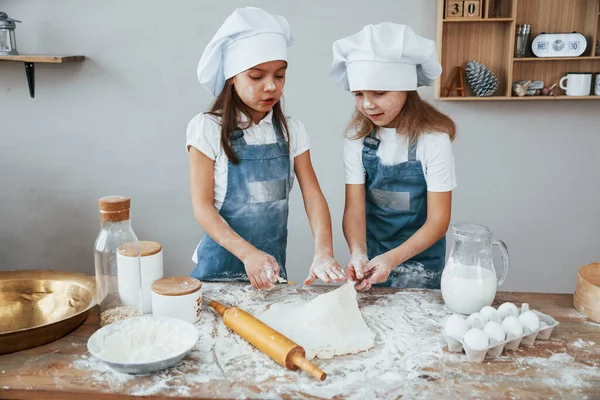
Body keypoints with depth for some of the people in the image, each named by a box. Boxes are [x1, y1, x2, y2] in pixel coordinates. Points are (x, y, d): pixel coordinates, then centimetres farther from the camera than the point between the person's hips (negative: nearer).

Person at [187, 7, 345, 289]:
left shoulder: (292, 131, -1)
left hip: (272, 264, 4)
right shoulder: (208, 128, -11)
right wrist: (247, 253, -28)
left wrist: (323, 251, -24)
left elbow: (313, 196, -6)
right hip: (222, 263, -3)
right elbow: (202, 206, -14)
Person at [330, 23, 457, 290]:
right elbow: (354, 209, -11)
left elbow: (438, 220, -16)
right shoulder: (357, 136, -9)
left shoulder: (433, 138, -18)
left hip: (419, 263, -3)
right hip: (371, 257, 3)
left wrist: (393, 258, -30)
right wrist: (358, 253, -30)